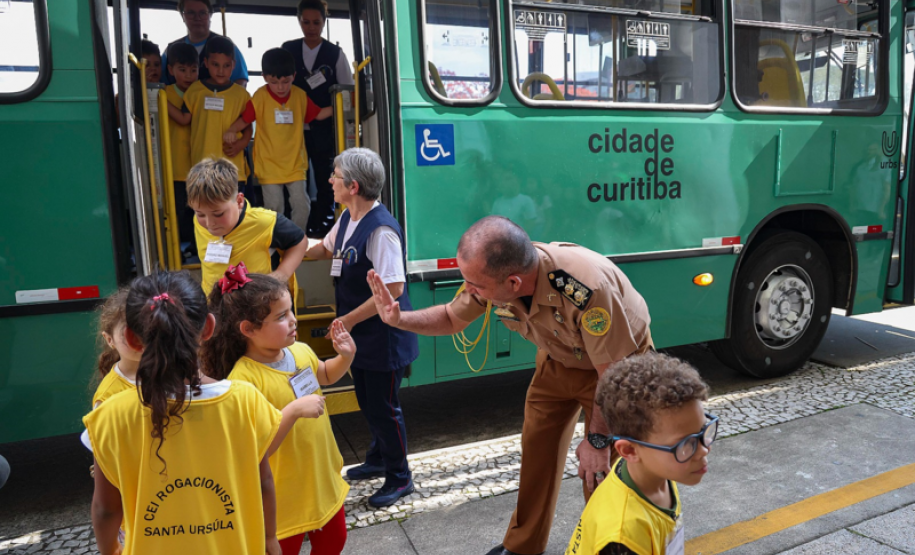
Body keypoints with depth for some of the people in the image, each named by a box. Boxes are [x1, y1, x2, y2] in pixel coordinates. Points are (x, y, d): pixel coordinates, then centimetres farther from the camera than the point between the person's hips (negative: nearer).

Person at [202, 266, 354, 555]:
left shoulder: (301, 351, -5)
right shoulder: (244, 378, -27)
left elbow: (326, 376, 17)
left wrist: (346, 356, 0)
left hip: (323, 477, 7)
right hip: (285, 494, -7)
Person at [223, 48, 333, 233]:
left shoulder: (300, 95, 2)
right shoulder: (260, 97, -8)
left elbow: (316, 114, 13)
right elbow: (245, 120, -4)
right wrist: (231, 130, -21)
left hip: (295, 163, 3)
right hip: (269, 164, -2)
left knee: (302, 205, 1)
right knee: (274, 207, 1)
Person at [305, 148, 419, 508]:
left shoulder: (381, 229, -26)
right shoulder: (347, 219, 4)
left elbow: (392, 289, -28)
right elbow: (324, 248, 23)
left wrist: (349, 319, -20)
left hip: (383, 337, -9)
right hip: (360, 335, 9)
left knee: (384, 407, 6)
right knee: (367, 401, 23)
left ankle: (399, 478, 27)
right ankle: (378, 459, 46)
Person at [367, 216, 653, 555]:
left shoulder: (587, 290, -43)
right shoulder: (491, 275, -25)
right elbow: (452, 319, -5)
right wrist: (398, 319, -20)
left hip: (617, 361, -5)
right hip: (559, 359, 5)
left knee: (598, 471, -2)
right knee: (537, 453, 10)